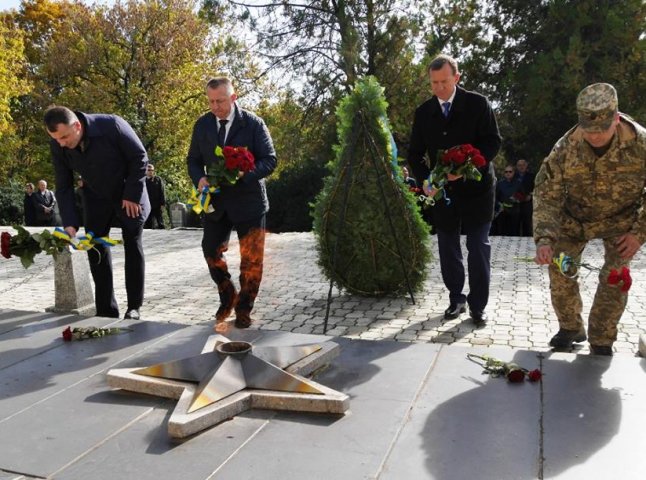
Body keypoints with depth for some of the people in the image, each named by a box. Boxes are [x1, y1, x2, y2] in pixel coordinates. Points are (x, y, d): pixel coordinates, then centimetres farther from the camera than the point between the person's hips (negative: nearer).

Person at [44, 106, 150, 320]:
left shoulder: (112, 125, -30)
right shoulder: (57, 146, -16)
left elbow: (139, 157, -19)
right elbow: (63, 186, -9)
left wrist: (132, 195, -19)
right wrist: (70, 223, -19)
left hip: (128, 193, -4)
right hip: (96, 198, 4)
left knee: (132, 245, -3)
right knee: (96, 247, -1)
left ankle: (134, 306, 5)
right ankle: (106, 308, 6)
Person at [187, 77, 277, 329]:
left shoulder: (253, 123, -8)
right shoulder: (202, 124, 4)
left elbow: (269, 160, -8)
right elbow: (194, 159, 11)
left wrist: (245, 174, -26)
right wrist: (199, 179, -11)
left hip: (248, 201, -3)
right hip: (216, 201, 4)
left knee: (252, 260, 2)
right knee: (211, 251, 10)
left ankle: (243, 310, 20)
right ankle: (228, 298, 34)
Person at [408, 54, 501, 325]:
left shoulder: (477, 104, -4)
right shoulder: (423, 112, 5)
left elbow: (493, 142, -8)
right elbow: (415, 153, 6)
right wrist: (424, 179, -12)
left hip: (475, 187, -3)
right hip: (443, 190, 3)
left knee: (478, 247, 1)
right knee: (447, 248, 8)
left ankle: (477, 305, 12)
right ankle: (456, 299, 22)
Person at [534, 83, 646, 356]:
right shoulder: (566, 148, -26)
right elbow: (546, 194, -21)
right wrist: (544, 239, -33)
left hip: (620, 218, -1)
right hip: (574, 218, 1)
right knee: (560, 270, -1)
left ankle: (601, 341, 11)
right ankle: (571, 328, 22)